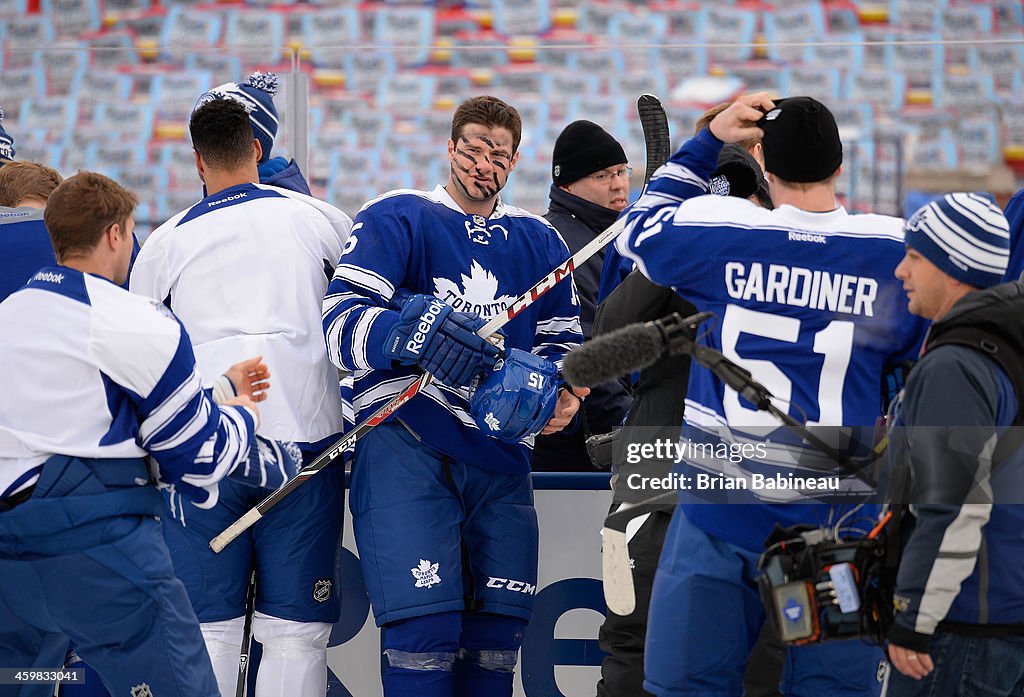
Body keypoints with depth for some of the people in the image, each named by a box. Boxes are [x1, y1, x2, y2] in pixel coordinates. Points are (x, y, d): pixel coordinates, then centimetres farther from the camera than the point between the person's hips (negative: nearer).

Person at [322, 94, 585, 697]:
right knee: (426, 625, -16)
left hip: (500, 448, 5)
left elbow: (563, 343, 23)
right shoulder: (396, 218, 2)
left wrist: (561, 394, 0)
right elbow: (340, 322, -9)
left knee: (500, 625, 0)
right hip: (406, 439, -5)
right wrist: (414, 333, -28)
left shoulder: (540, 241, 18)